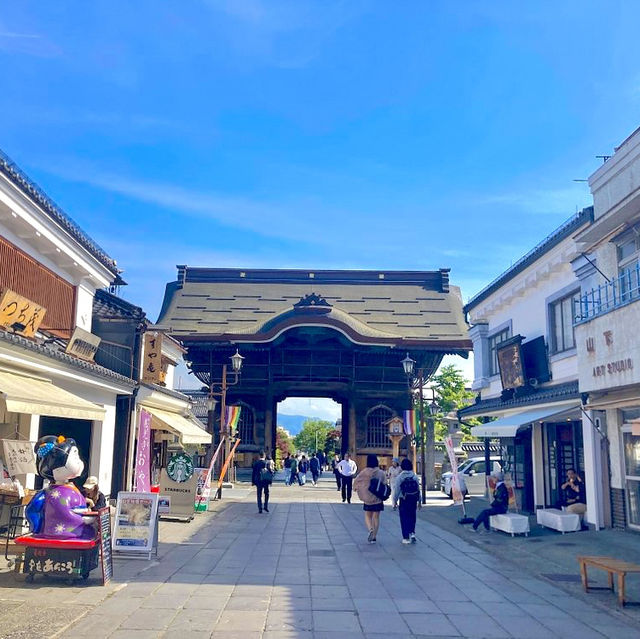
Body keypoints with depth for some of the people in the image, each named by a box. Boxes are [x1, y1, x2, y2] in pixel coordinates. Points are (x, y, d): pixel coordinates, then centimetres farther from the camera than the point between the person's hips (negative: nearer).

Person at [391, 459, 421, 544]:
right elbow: (418, 489, 6)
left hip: (403, 500, -3)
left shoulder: (399, 477, -8)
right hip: (413, 500, 3)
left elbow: (396, 490, -7)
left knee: (404, 518, 5)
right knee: (412, 517, 17)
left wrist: (394, 502, 1)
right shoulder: (415, 476, 2)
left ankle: (406, 538, 6)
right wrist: (419, 501, 15)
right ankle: (412, 533, 3)